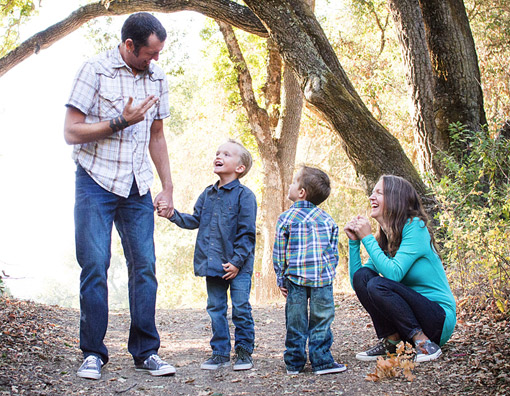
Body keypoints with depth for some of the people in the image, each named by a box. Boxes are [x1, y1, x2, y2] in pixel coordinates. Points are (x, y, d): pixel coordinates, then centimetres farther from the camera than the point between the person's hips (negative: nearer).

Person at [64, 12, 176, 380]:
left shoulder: (158, 78, 10)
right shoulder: (95, 69, -6)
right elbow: (72, 132, -8)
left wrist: (168, 185, 15)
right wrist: (121, 121, -17)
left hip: (137, 187, 4)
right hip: (96, 183, -4)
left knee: (145, 265, -1)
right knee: (95, 264, -6)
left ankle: (146, 351, 8)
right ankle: (93, 353, 6)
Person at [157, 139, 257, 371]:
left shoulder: (244, 195, -9)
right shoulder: (208, 194, 11)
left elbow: (247, 233, -11)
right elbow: (194, 221, 16)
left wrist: (237, 261, -15)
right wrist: (173, 215, 0)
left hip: (238, 266, -6)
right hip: (213, 264, 6)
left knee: (241, 309, 0)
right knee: (216, 309, 10)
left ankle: (244, 352, 14)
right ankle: (220, 353, 19)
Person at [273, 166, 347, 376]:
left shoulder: (286, 218, 1)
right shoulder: (327, 219, 8)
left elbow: (279, 253, 2)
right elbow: (334, 251, 10)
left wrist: (281, 279, 8)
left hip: (295, 277, 0)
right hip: (323, 278, 1)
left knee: (295, 322, 7)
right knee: (321, 320, 6)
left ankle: (294, 362, 13)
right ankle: (321, 360, 8)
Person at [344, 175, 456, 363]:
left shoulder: (415, 227, -14)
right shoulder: (383, 238, 7)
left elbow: (393, 273, -26)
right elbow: (355, 281, 5)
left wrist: (367, 238, -17)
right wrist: (354, 241, -3)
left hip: (440, 318, -7)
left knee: (377, 285, -26)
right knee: (362, 275, -9)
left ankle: (424, 342, -16)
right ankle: (390, 341, -3)